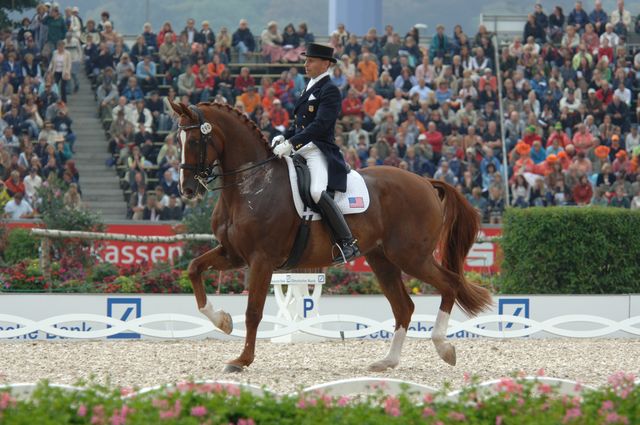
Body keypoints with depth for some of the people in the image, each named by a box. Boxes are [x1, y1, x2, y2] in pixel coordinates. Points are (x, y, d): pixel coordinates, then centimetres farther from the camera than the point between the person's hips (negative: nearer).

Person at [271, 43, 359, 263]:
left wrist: (291, 143, -25)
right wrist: (284, 137, 6)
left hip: (319, 152, -10)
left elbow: (320, 125, -20)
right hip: (302, 152, 10)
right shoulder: (310, 88, 20)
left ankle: (348, 243, -27)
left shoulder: (330, 91, -9)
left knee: (317, 192, -31)